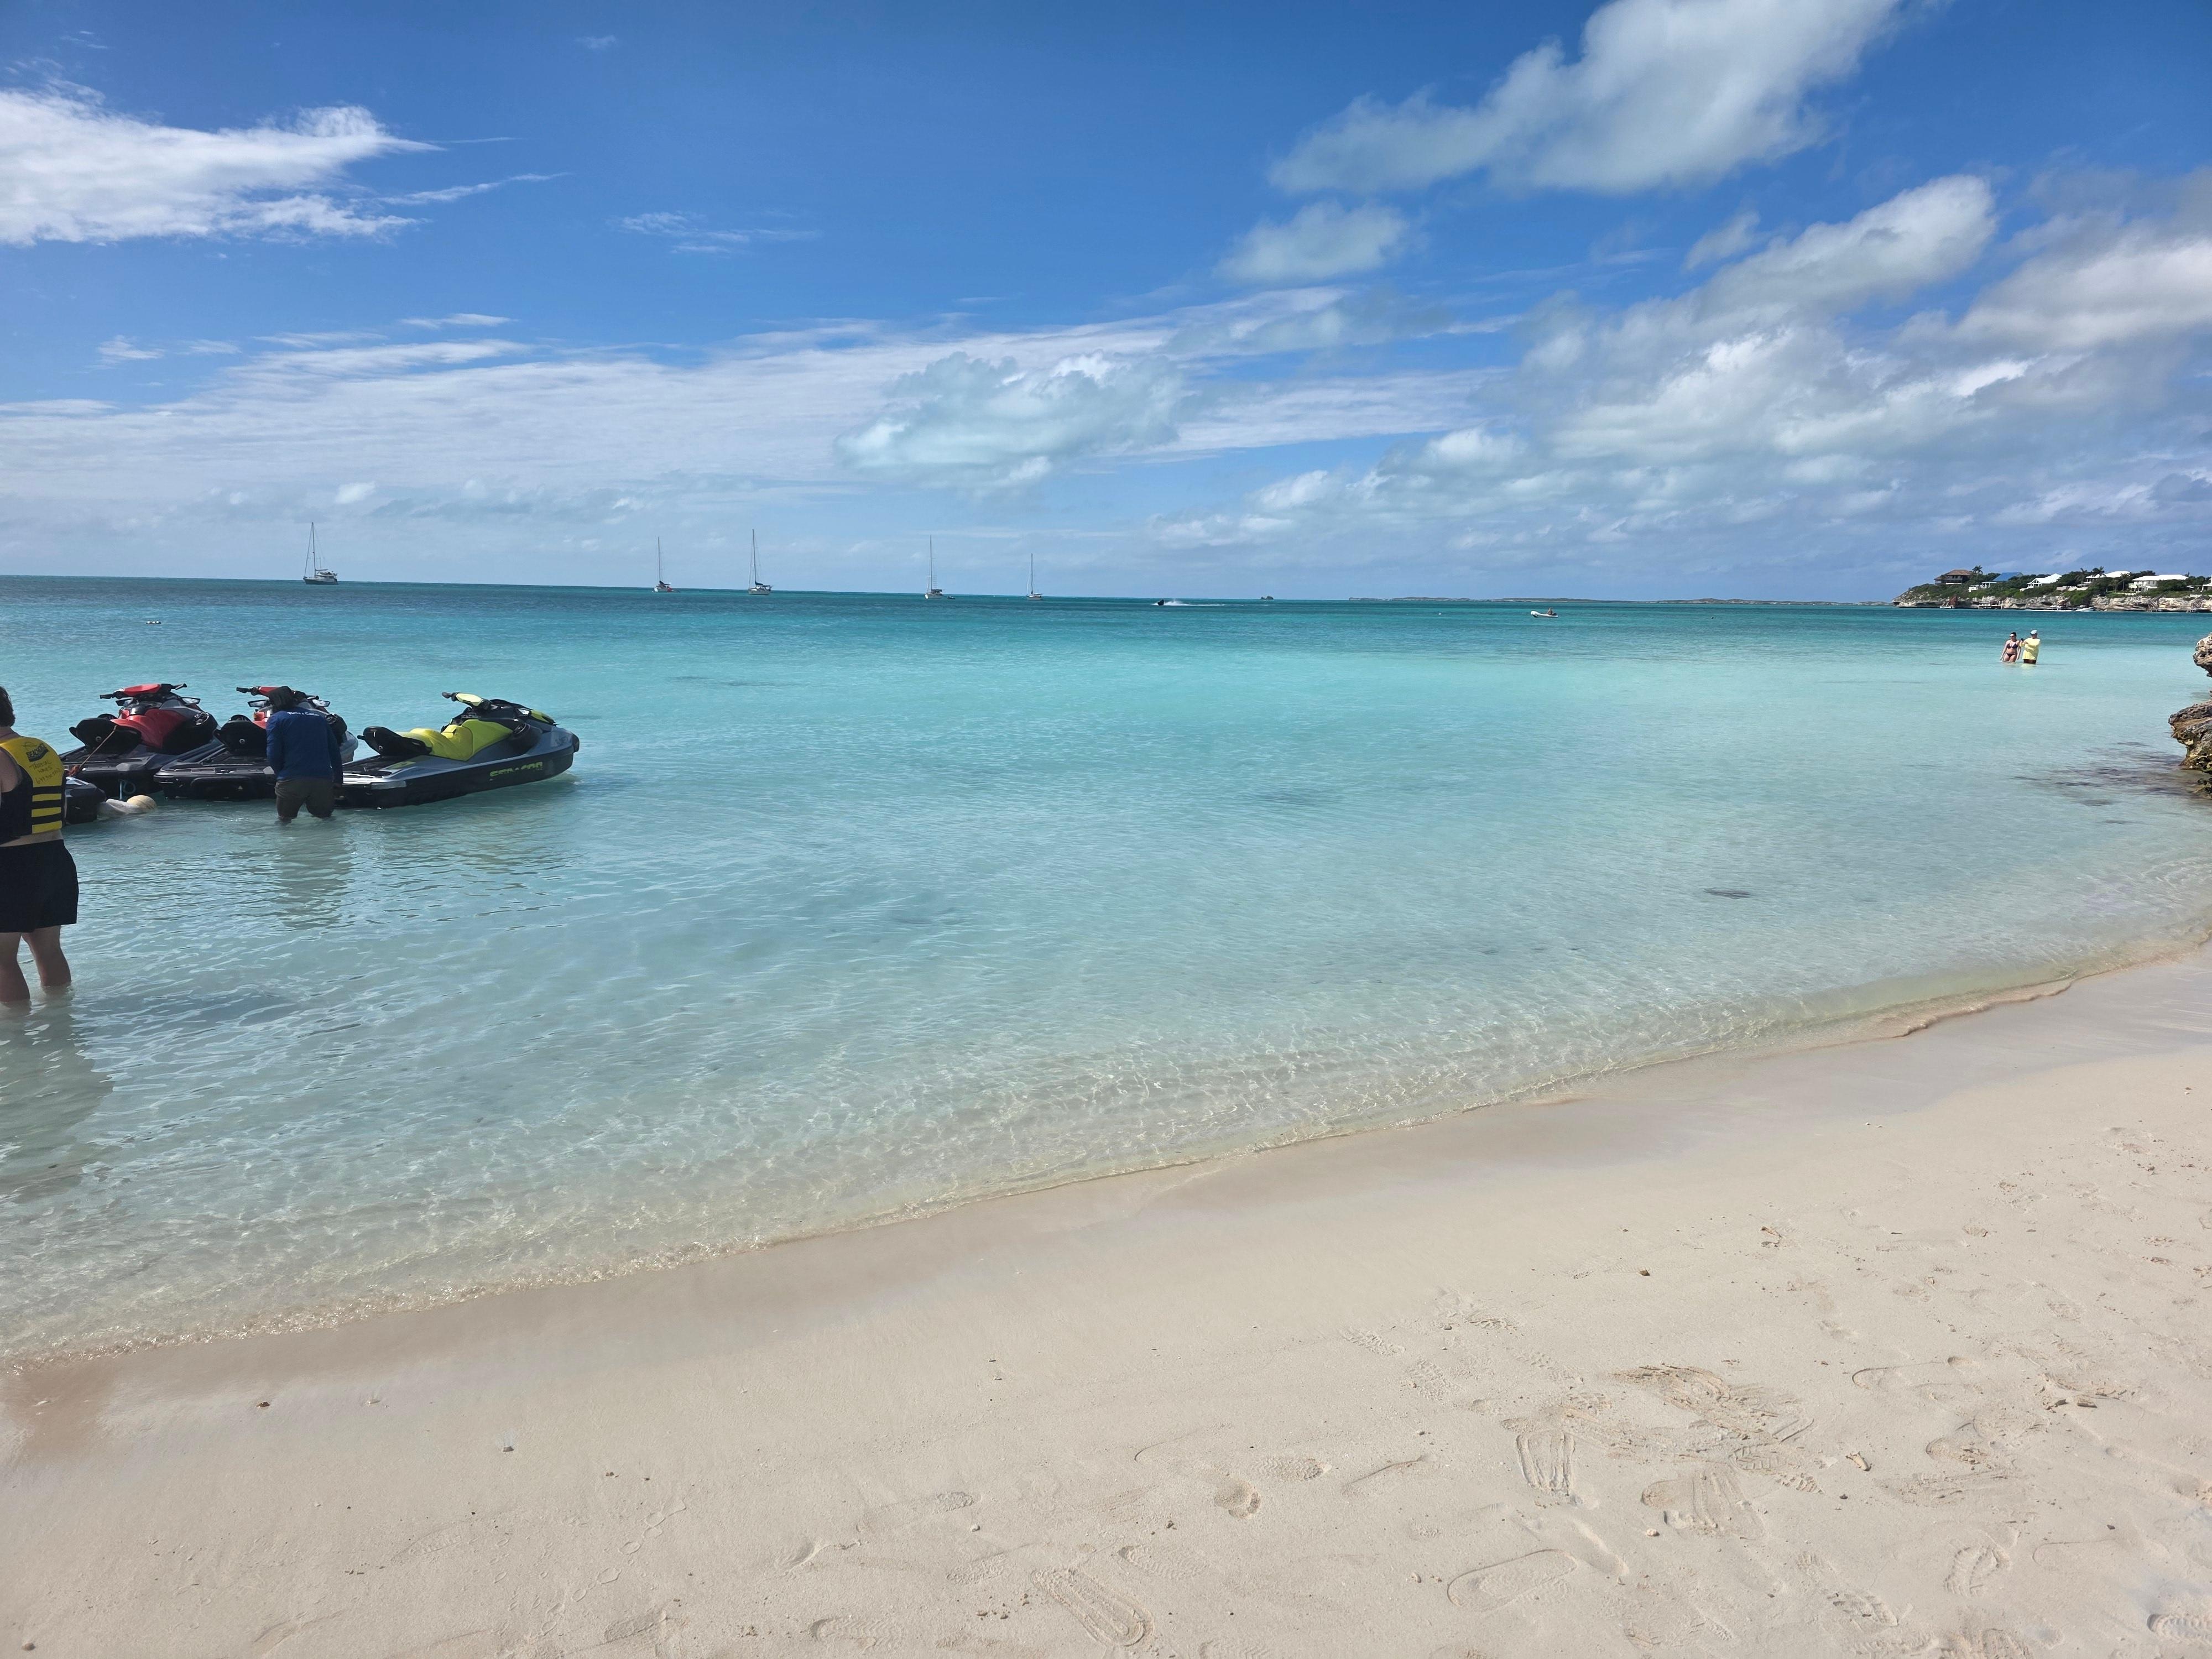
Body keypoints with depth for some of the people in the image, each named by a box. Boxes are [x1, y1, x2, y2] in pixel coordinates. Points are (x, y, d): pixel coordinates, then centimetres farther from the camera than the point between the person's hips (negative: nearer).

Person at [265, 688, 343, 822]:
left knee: (284, 820, 14)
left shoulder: (276, 719, 6)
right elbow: (334, 752, 15)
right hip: (323, 780, 3)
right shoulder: (319, 717, 19)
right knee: (324, 817, 16)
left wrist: (281, 774, 14)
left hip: (291, 781, -3)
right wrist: (337, 781, 18)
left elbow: (274, 755, -4)